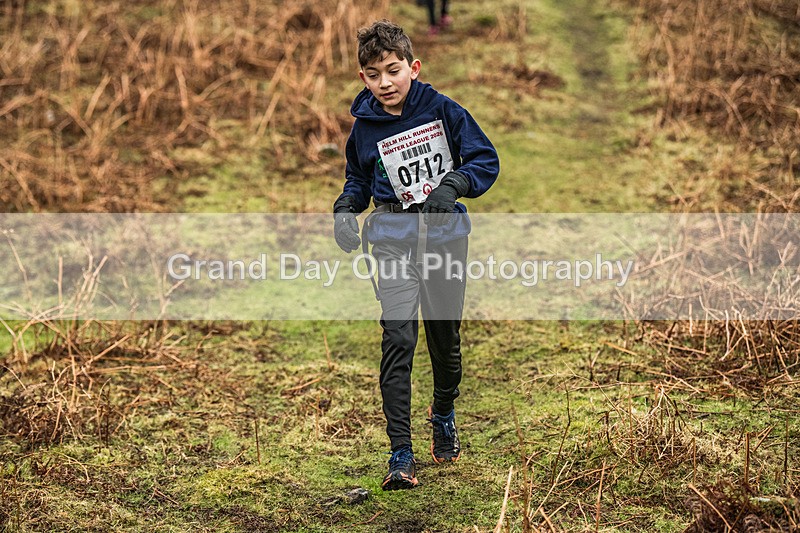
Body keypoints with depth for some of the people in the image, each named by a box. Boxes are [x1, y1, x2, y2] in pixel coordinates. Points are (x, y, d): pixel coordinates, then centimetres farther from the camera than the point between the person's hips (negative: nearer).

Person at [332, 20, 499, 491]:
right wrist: (346, 210, -1)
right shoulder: (364, 128, 2)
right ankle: (401, 456, -14)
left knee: (446, 338, 13)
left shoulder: (443, 111, -4)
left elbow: (486, 160, -2)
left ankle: (444, 415, 43)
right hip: (394, 239, 0)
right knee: (398, 338, -15)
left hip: (446, 236, 0)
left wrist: (454, 185, -20)